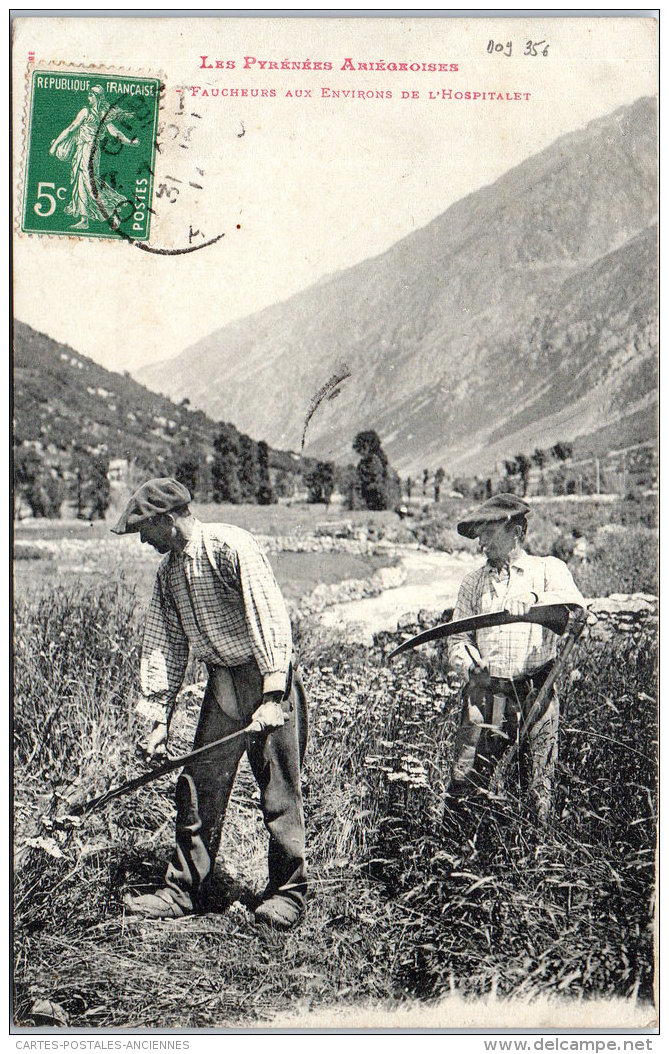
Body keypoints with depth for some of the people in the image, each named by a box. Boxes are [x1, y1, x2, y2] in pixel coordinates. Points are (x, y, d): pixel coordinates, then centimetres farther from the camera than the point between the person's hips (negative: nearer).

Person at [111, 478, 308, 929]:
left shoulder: (231, 546, -17)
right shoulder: (168, 571, 9)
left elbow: (270, 617, -23)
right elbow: (164, 645, 13)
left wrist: (272, 698, -27)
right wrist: (159, 718, 8)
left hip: (268, 676, -7)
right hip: (221, 683, 7)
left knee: (280, 790, -2)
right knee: (198, 788, 6)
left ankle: (288, 894, 12)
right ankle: (184, 891, 18)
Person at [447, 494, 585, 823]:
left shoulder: (548, 569, 8)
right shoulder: (474, 580, 19)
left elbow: (575, 601, -13)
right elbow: (457, 638, 17)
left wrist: (532, 597, -31)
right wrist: (464, 659, -6)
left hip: (536, 695, -2)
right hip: (484, 694, 2)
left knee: (541, 792, 0)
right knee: (464, 784, -6)